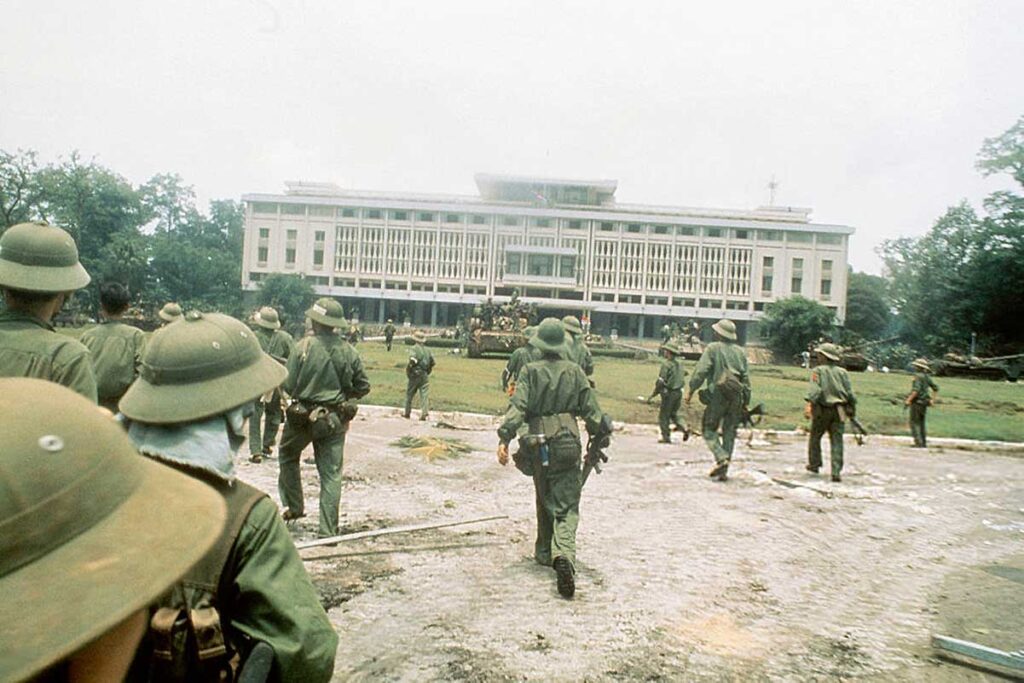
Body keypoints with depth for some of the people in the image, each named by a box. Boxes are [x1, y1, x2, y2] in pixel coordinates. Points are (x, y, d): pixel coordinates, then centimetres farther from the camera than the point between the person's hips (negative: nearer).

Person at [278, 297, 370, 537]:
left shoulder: (303, 347, -13)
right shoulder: (349, 352, -5)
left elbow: (289, 385, -10)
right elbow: (362, 387, 2)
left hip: (303, 416, -2)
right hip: (336, 419, 2)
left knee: (288, 456, 26)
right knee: (331, 474, 6)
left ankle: (294, 506, 29)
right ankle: (328, 530, 8)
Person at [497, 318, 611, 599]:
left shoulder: (531, 371, -3)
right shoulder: (575, 371, 2)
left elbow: (517, 406, -13)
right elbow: (591, 409, 4)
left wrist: (504, 438, -16)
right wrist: (601, 436, 16)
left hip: (539, 444, 0)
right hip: (568, 443, 0)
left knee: (544, 502, 20)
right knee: (567, 506, 0)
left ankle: (545, 553, 30)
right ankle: (564, 554, -22)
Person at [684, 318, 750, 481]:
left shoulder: (713, 348, -2)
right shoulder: (740, 352, 13)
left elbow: (701, 371, -10)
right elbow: (746, 377, 10)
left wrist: (690, 390, -6)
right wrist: (746, 400, 13)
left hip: (718, 394, -5)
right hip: (737, 396, 5)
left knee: (709, 428, 7)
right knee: (729, 432, 8)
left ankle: (721, 457, -14)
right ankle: (723, 471, 8)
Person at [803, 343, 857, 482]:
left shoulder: (818, 370, -3)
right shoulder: (842, 372, 8)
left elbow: (815, 390, -17)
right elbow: (850, 393, 5)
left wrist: (809, 405, -25)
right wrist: (853, 408, 14)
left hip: (822, 410, -3)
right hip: (839, 411, 3)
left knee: (815, 437, 16)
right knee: (837, 442, 2)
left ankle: (814, 464, 25)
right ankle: (836, 472, -5)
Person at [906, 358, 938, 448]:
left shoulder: (918, 376, -16)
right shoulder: (926, 377, 11)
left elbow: (916, 390, -27)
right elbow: (935, 388, 19)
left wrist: (908, 400, -25)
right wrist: (933, 399, 27)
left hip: (917, 402, -9)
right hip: (924, 403, 9)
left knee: (914, 423, -5)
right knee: (921, 423, 15)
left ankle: (919, 443, -11)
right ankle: (924, 443, 16)